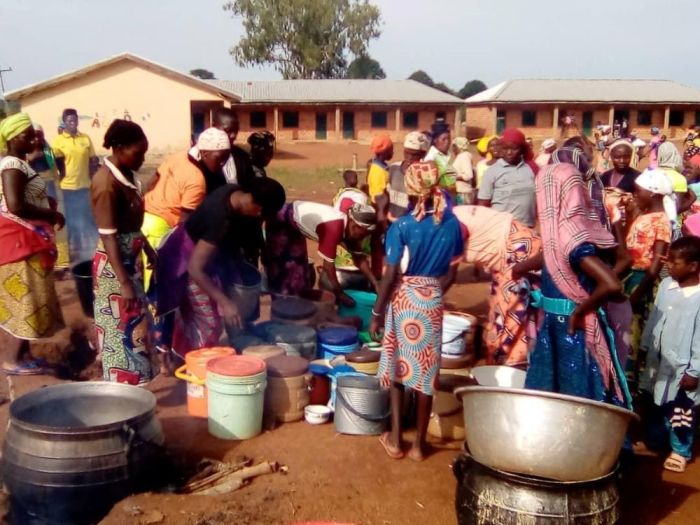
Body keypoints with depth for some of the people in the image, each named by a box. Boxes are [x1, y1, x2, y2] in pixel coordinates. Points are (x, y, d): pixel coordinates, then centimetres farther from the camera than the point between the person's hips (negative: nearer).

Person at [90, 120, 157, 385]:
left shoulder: (126, 174, 5)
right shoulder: (106, 183, -21)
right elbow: (108, 237, -23)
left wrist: (150, 251, 21)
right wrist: (124, 283, -23)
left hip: (131, 258, 9)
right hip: (115, 264, -9)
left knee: (134, 325, 17)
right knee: (122, 329, 0)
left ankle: (130, 387, 29)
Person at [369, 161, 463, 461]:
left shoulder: (401, 227, -15)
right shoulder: (452, 224, -3)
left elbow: (390, 277, -14)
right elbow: (451, 273, 3)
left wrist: (377, 313, -4)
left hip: (403, 301, -3)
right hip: (433, 302, 3)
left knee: (397, 368, 13)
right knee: (425, 372, 10)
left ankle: (395, 439, 19)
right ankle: (419, 443, 18)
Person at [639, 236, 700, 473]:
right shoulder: (666, 284, -2)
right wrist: (645, 347, 13)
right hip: (658, 360, 6)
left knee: (681, 411, 8)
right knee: (658, 404, 21)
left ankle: (680, 451, 25)